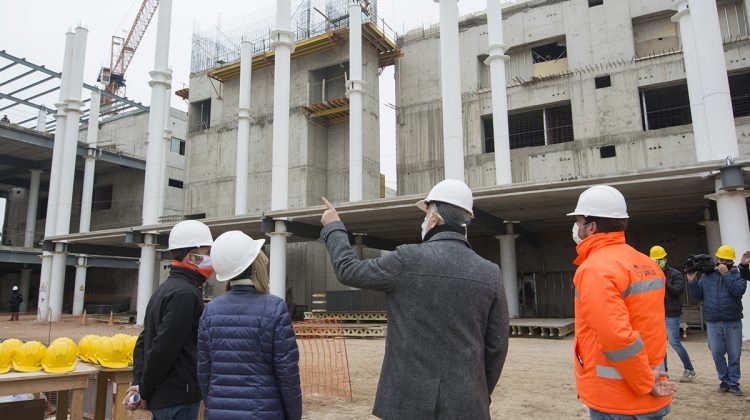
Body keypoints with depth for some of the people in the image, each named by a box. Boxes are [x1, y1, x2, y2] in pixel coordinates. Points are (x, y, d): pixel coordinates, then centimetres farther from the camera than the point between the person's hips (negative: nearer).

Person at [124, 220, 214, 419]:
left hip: (161, 396, 9)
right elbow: (164, 348, -22)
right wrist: (144, 391, -9)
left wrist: (137, 383, 8)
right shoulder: (186, 293, -18)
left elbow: (143, 341, 16)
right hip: (178, 398, -9)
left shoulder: (165, 289, 14)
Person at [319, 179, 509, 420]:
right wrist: (481, 395, 16)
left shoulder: (408, 259, -12)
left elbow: (348, 270, 1)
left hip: (411, 396, -2)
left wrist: (334, 227, 17)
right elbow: (497, 345, 2)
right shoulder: (490, 274, -3)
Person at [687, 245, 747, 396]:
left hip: (733, 322, -2)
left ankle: (733, 383, 15)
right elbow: (698, 296, 7)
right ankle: (724, 380, 20)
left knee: (734, 354, 4)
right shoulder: (707, 276, 8)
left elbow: (739, 290, -19)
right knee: (717, 353, 5)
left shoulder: (737, 275, 1)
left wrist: (726, 274, -17)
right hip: (713, 323, 2)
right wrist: (692, 281, -6)